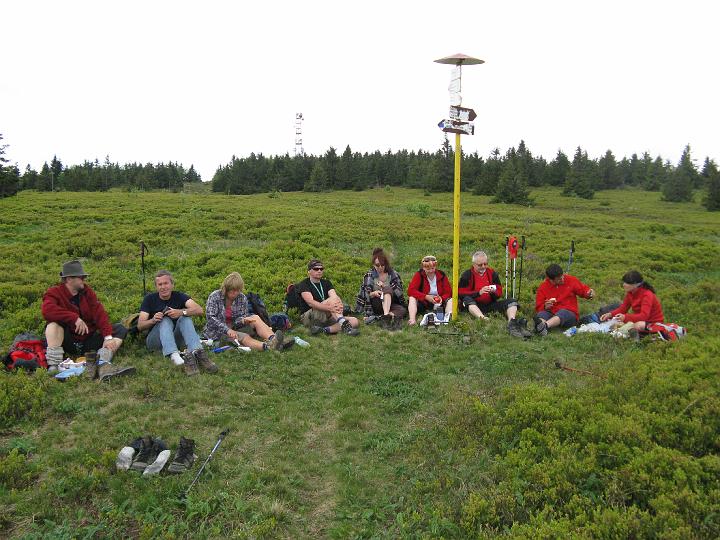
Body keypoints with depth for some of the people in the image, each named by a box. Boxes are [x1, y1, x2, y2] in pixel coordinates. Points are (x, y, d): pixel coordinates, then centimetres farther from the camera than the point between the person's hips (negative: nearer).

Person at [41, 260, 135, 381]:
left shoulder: (87, 291, 6)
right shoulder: (55, 293, -6)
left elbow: (99, 312, -6)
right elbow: (47, 310, -29)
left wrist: (108, 337, -19)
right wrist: (75, 318, -34)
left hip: (89, 341, 4)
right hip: (68, 342, -4)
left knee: (120, 329, -11)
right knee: (55, 322, -29)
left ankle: (103, 363, -39)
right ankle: (53, 366, -37)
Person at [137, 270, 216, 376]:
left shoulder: (179, 296, 2)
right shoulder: (150, 299, 2)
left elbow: (199, 310, -16)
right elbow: (140, 326, -6)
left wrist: (181, 312, -34)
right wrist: (153, 320, -27)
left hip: (176, 340, 1)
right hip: (155, 340, -1)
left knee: (185, 317, -23)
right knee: (165, 320, -28)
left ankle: (198, 353, -47)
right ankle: (174, 355, -55)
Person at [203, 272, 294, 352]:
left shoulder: (242, 298, 2)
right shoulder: (215, 297, -10)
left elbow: (243, 316, 3)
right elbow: (210, 317, -20)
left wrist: (243, 320, -24)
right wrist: (227, 330, -32)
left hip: (234, 327, 5)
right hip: (218, 331, -5)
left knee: (255, 318, -22)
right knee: (244, 337, -34)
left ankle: (272, 339, -49)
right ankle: (267, 346, -63)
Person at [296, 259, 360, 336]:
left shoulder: (326, 283, 12)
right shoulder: (304, 284, -5)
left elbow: (335, 296, -8)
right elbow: (310, 302, -24)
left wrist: (339, 304, -33)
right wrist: (329, 307, -40)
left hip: (327, 318, 6)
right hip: (308, 317, -6)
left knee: (355, 321, -14)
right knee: (332, 300, -29)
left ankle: (324, 330, -26)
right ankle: (345, 325, -45)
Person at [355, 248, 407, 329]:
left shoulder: (393, 274, 6)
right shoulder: (369, 276, 2)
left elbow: (399, 292, 1)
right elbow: (364, 294, 0)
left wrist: (385, 287, -14)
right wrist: (374, 293, -22)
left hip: (391, 303, 3)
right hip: (375, 305, -3)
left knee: (402, 310, -30)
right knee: (388, 289, -31)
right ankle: (386, 317, -51)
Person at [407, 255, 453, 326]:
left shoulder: (441, 275, -4)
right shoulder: (419, 275, -8)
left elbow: (448, 292, -2)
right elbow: (410, 290, -17)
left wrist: (442, 298, -24)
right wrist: (426, 297, -25)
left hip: (439, 303, 1)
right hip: (423, 303, -1)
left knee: (451, 300, -22)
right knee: (412, 298, -25)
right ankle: (412, 319, -44)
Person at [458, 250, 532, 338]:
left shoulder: (492, 273, 11)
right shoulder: (467, 275, 0)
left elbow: (499, 293, 10)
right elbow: (461, 293, -11)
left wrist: (494, 292, -14)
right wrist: (478, 293, -22)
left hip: (490, 305, 4)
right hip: (475, 306, -4)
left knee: (512, 301, -11)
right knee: (467, 300, -34)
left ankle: (511, 324, -40)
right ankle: (482, 318, -59)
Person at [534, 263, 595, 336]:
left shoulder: (571, 280, 4)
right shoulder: (543, 287, 1)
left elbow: (583, 290, 17)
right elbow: (539, 308, 3)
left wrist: (589, 293, -6)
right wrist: (545, 307, -19)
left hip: (569, 314, -1)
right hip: (551, 313, 1)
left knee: (562, 312, -35)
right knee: (541, 314, -31)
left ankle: (544, 325, -65)